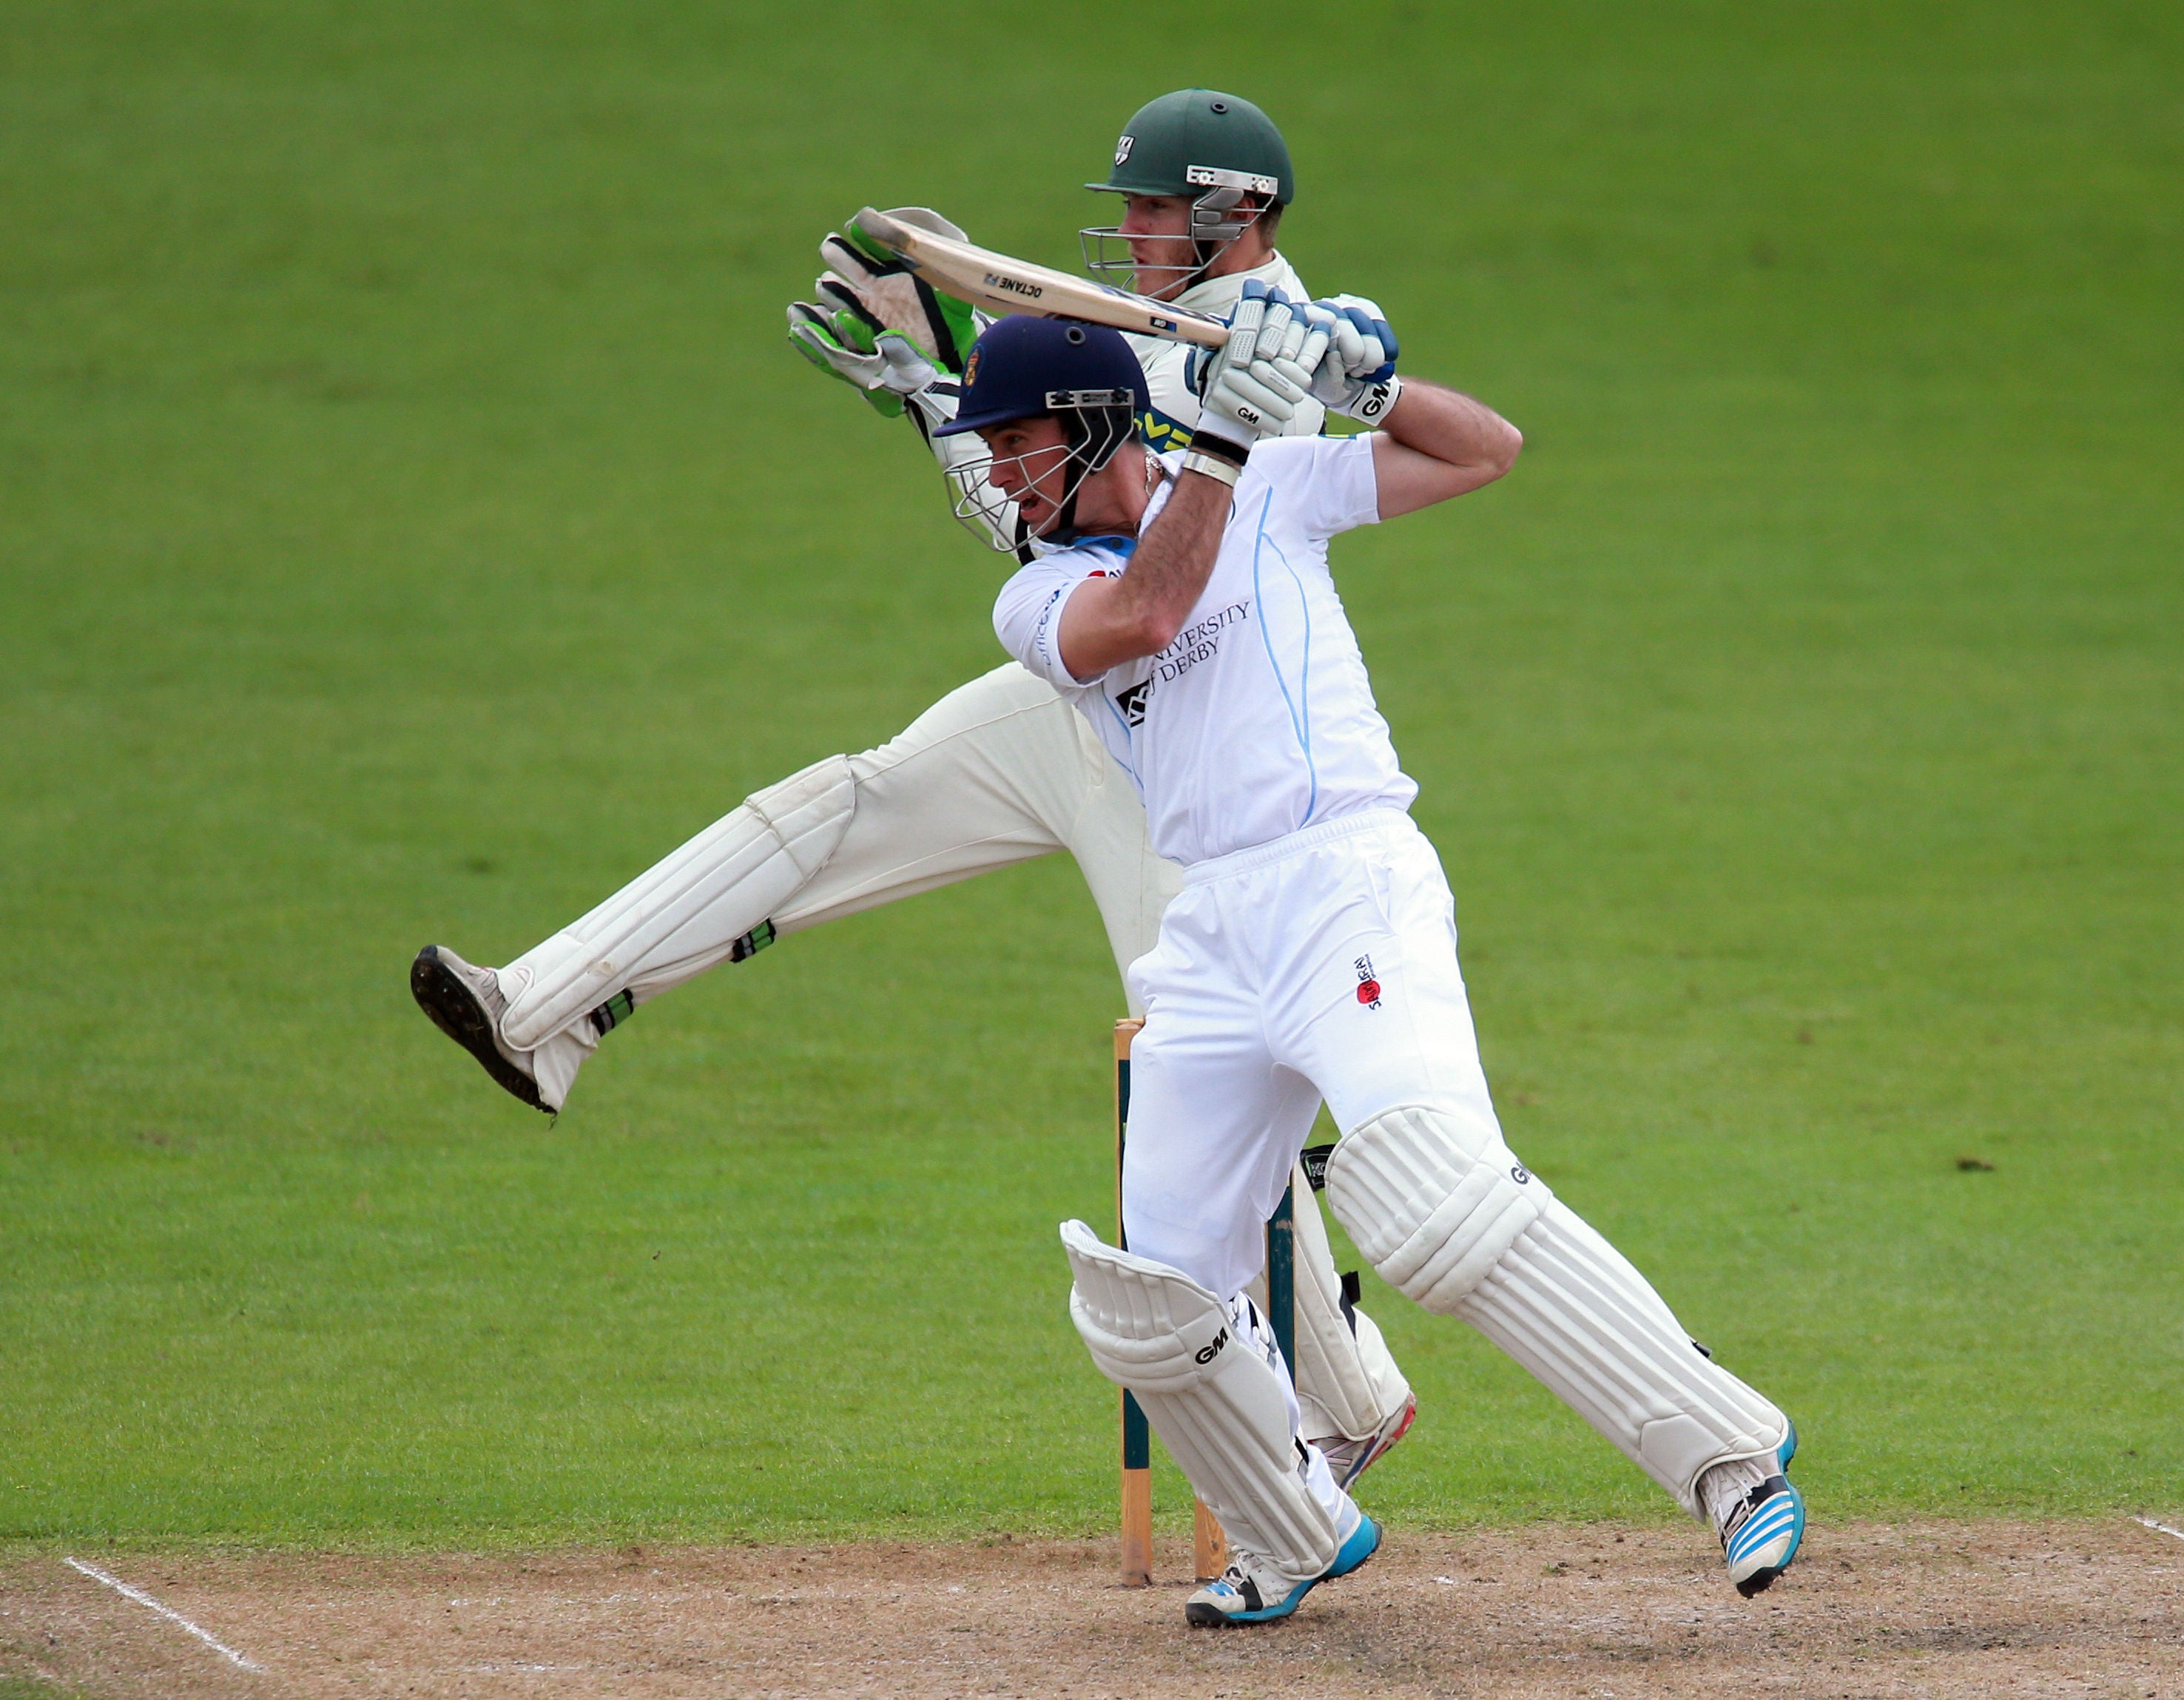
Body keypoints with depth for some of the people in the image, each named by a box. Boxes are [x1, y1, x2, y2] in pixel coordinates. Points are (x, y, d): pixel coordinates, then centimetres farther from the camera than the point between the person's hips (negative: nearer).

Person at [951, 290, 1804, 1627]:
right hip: (1210, 940, 6)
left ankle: (1729, 1451, -28)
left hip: (1351, 887, -6)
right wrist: (1226, 428, -16)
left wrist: (1362, 379, -4)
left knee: (1439, 1202, -28)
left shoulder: (1271, 489, 8)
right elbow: (1147, 616, -12)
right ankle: (1300, 1542, 27)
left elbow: (1487, 452, 12)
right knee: (1149, 1301, 5)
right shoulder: (1037, 601, 11)